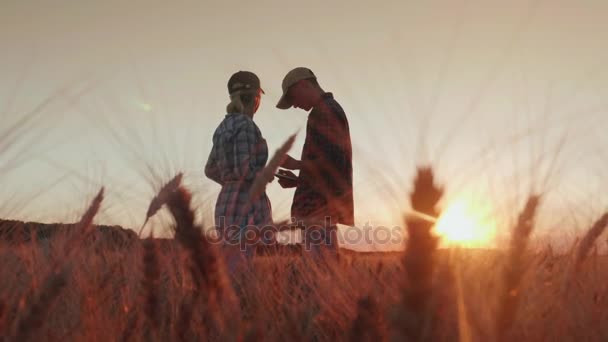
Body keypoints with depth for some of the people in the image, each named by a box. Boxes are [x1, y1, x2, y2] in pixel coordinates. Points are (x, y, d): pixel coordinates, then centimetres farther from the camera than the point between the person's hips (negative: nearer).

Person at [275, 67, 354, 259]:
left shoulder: (323, 111, -8)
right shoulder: (331, 110, 23)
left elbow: (332, 161, -19)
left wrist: (295, 164, -8)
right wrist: (297, 181, 14)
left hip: (321, 207, -10)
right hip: (322, 207, 10)